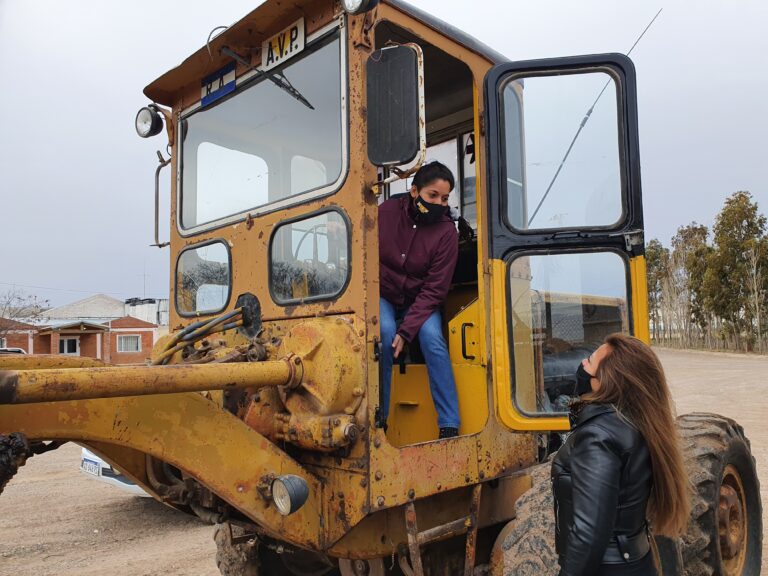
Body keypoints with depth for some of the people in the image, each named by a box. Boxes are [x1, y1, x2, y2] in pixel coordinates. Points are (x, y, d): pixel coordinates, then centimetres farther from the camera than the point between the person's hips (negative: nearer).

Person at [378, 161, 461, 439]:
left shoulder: (446, 232, -14)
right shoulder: (386, 212, -13)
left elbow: (434, 290, -14)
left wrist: (406, 330, -24)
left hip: (420, 302, 0)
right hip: (383, 296, 0)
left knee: (432, 337, -28)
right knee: (384, 331, -30)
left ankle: (449, 426, -21)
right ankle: (379, 419, -16)